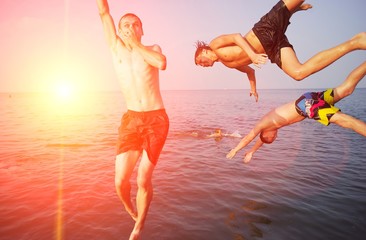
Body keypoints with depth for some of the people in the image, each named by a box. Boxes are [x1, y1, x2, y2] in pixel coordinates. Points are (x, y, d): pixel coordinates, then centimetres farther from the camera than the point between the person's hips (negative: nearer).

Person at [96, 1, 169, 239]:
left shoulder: (152, 49, 5)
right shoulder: (116, 48, 10)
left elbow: (162, 63, -18)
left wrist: (136, 44, -8)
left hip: (156, 120, -2)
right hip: (131, 120, 2)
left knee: (143, 180, -5)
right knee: (121, 181, -4)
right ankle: (131, 211, 30)